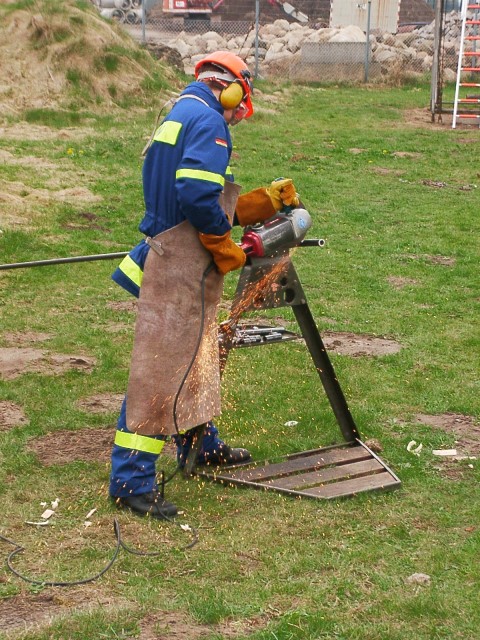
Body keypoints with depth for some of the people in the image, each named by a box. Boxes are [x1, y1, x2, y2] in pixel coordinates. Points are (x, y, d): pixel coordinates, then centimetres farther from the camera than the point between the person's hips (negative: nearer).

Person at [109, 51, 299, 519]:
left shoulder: (176, 119, 19)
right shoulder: (207, 120, -13)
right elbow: (197, 195, -26)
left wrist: (268, 199, 22)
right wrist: (226, 248, -12)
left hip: (171, 263, 10)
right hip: (179, 270, -10)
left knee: (197, 356, 24)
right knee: (162, 367, -8)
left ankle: (201, 445, 41)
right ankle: (131, 479, -5)